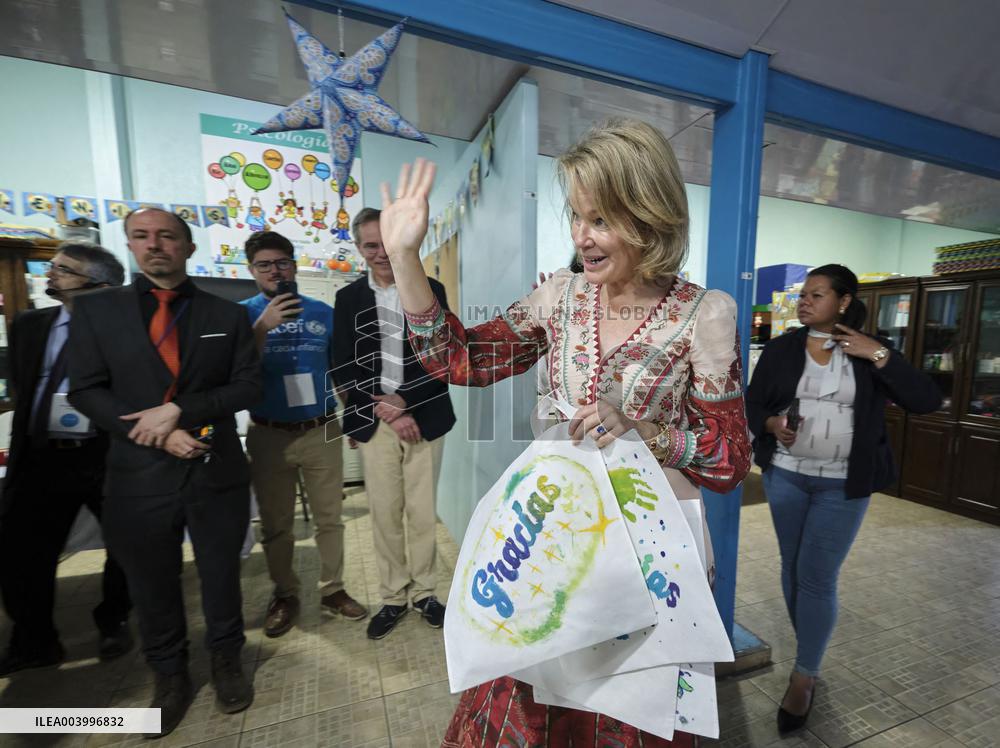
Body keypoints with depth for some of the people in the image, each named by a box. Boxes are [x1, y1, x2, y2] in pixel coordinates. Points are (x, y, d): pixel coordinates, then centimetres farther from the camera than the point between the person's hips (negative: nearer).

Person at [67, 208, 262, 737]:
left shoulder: (228, 315, 2)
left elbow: (248, 386, -4)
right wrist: (156, 433, -14)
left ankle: (226, 662, 39)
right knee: (152, 589, 16)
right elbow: (85, 391, -1)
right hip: (139, 477, 1)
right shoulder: (96, 310, 4)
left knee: (221, 577, 15)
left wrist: (178, 410, -16)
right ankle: (169, 677, 40)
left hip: (217, 473, 0)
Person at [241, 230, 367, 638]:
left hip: (322, 432, 1)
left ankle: (333, 590, 28)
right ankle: (284, 595, 33)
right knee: (275, 525, 14)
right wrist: (263, 326, -22)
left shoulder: (324, 313, 2)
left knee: (329, 517, 11)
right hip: (268, 437, 0)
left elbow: (341, 370, 8)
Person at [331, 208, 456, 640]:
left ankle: (424, 592, 29)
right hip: (374, 423, 1)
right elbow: (343, 369, 1)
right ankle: (393, 597, 28)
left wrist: (404, 401, -13)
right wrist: (387, 413, -9)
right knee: (384, 515, 8)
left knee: (423, 513, 8)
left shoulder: (431, 291, 3)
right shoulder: (349, 298, 6)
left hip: (424, 419, 0)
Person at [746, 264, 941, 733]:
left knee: (817, 577, -1)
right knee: (793, 568, 14)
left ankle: (804, 676, 18)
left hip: (843, 485, -2)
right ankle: (809, 654, 36)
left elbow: (926, 401, -9)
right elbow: (752, 403, 4)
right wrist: (771, 425, -16)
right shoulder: (781, 348, 0)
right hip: (784, 475, 2)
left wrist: (880, 354, -16)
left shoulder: (870, 353, -1)